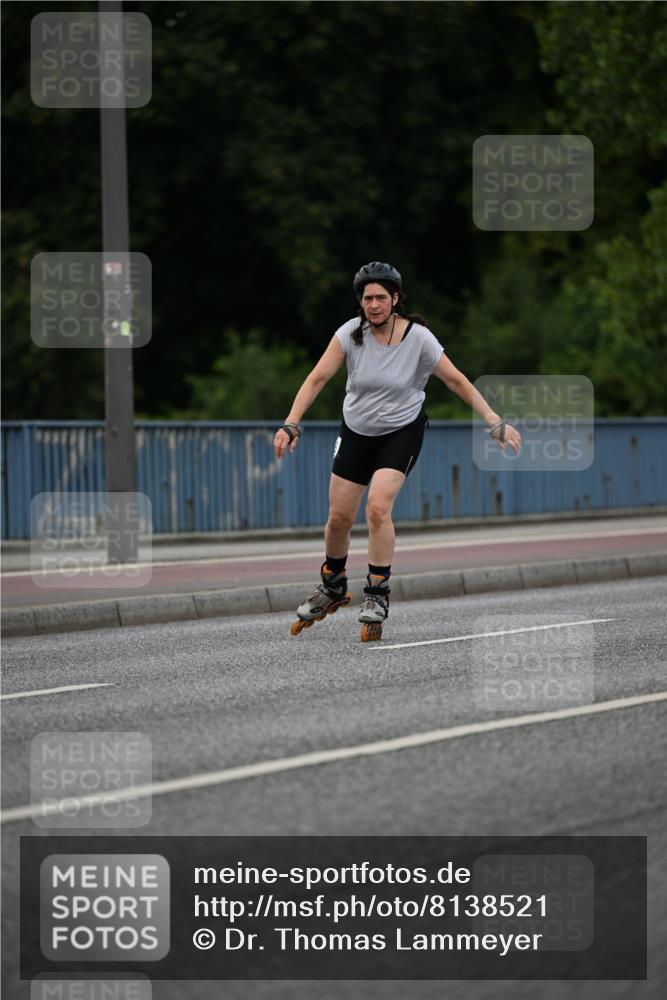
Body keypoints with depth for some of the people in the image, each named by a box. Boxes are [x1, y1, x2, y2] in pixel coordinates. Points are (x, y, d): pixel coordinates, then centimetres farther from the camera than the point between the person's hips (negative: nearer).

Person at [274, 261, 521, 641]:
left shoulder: (418, 338, -17)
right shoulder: (351, 333, -13)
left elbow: (457, 381, -11)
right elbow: (318, 378, -14)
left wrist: (495, 422, -15)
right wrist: (292, 424, -25)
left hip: (402, 431, -3)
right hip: (356, 431, 3)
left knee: (378, 506, -23)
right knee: (339, 517, 5)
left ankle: (378, 594, -10)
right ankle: (333, 587, 31)